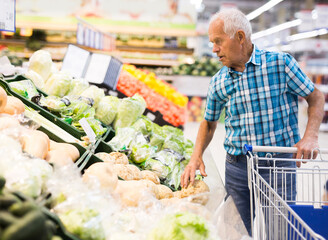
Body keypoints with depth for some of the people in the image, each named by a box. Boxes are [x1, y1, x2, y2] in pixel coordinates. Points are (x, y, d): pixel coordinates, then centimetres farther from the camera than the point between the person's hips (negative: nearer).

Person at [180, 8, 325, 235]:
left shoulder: (280, 63, -8)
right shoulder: (218, 82, 2)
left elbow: (316, 97, 1)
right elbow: (209, 122, 15)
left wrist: (310, 136, -15)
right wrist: (196, 157, 0)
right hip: (237, 167, 3)